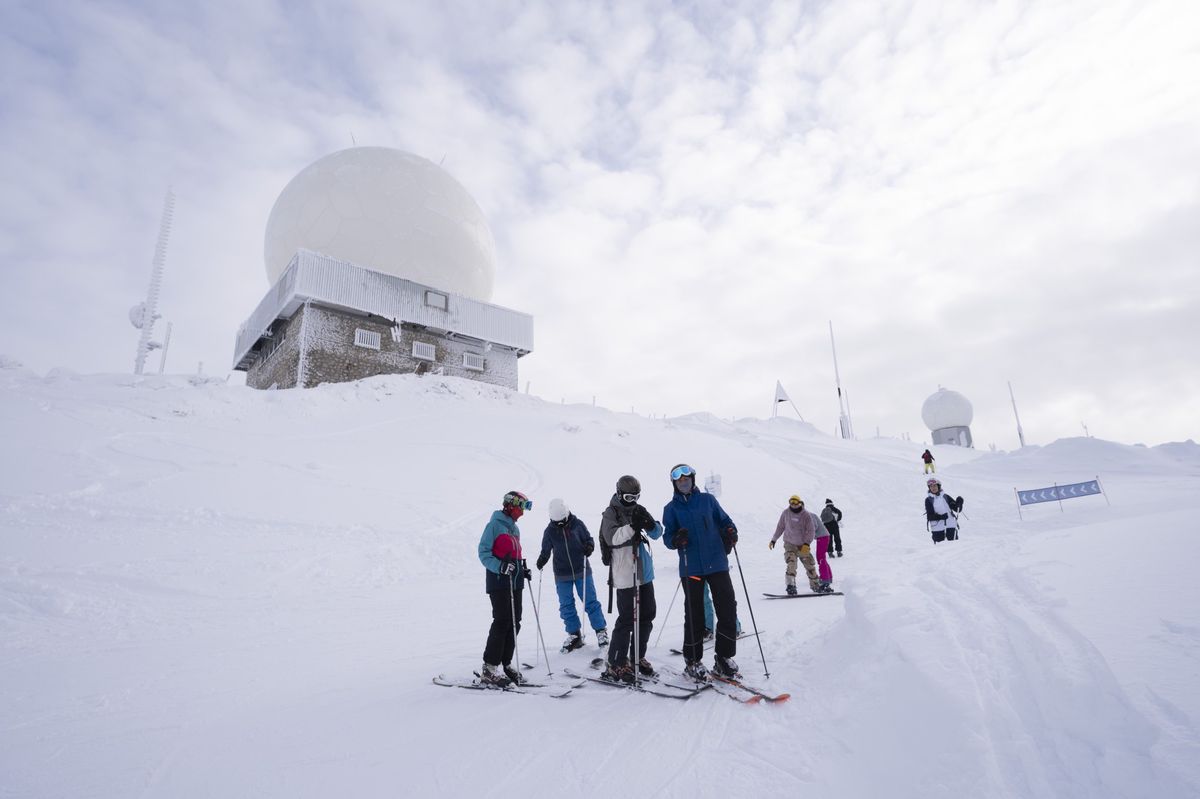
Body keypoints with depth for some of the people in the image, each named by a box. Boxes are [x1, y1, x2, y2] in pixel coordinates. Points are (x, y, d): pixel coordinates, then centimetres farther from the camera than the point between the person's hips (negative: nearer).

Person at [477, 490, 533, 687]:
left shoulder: (514, 528, 18)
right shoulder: (495, 525, -7)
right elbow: (483, 552, -12)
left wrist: (522, 570, 11)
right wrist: (500, 567, -25)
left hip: (515, 583, 8)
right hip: (499, 583, -8)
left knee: (514, 623, 8)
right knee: (502, 622, -10)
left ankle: (506, 664, 17)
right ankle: (489, 668, -3)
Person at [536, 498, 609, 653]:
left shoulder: (577, 524, -8)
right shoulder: (550, 531, -5)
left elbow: (589, 539, 3)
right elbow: (546, 551, 5)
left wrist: (589, 547, -18)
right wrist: (541, 561, -15)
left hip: (582, 571, -2)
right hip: (562, 576, 2)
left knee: (590, 602, 0)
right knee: (566, 606, 8)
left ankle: (601, 630, 14)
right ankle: (574, 635, 23)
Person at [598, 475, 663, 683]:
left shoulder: (638, 511, 12)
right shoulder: (610, 513, -7)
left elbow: (657, 533, 6)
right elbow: (612, 537, -23)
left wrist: (650, 523, -16)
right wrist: (632, 527, -36)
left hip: (645, 573, 7)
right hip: (625, 576, -7)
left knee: (647, 616, 13)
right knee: (627, 619, -8)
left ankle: (637, 658, 29)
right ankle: (615, 665, 2)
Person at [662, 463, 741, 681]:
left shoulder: (708, 500, 8)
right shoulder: (671, 508, 6)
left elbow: (724, 520, 14)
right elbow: (667, 536, 4)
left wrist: (730, 532, -7)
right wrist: (676, 540, -19)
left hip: (717, 563, 2)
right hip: (691, 568, -1)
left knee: (728, 609, 1)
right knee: (694, 615, 3)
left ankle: (724, 657, 17)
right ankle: (693, 662, 18)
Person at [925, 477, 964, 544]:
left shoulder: (945, 497, 10)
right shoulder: (928, 500, 2)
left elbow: (957, 509, 12)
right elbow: (930, 516, -6)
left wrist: (959, 503, -8)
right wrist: (940, 517, -22)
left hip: (951, 526, 2)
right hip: (937, 528, -2)